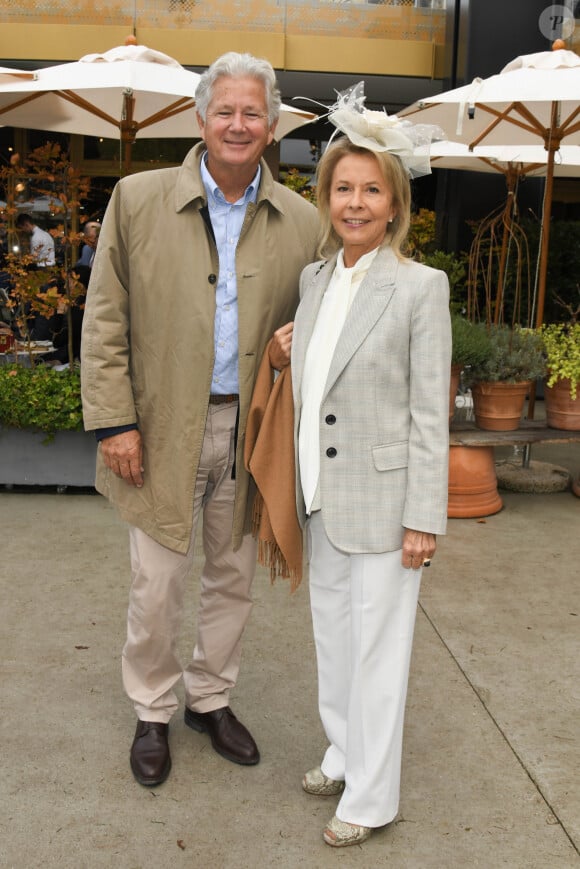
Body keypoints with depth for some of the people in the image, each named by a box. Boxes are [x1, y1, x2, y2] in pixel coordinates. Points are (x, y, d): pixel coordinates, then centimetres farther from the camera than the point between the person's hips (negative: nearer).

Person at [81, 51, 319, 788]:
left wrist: (299, 352, -11)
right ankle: (152, 713, 30)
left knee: (233, 576, 15)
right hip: (164, 429, -2)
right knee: (156, 585, 7)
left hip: (249, 429, 3)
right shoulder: (138, 199, -3)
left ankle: (210, 698, 37)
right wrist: (114, 421, -10)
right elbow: (104, 321, -3)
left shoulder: (301, 221, 3)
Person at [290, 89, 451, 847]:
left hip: (382, 494, -6)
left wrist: (424, 517, -13)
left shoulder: (420, 286, -11)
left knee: (376, 642, 5)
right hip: (323, 495, 7)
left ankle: (371, 796, 22)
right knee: (332, 628, 19)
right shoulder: (313, 278, 7)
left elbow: (430, 412, -12)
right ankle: (345, 755, 39)